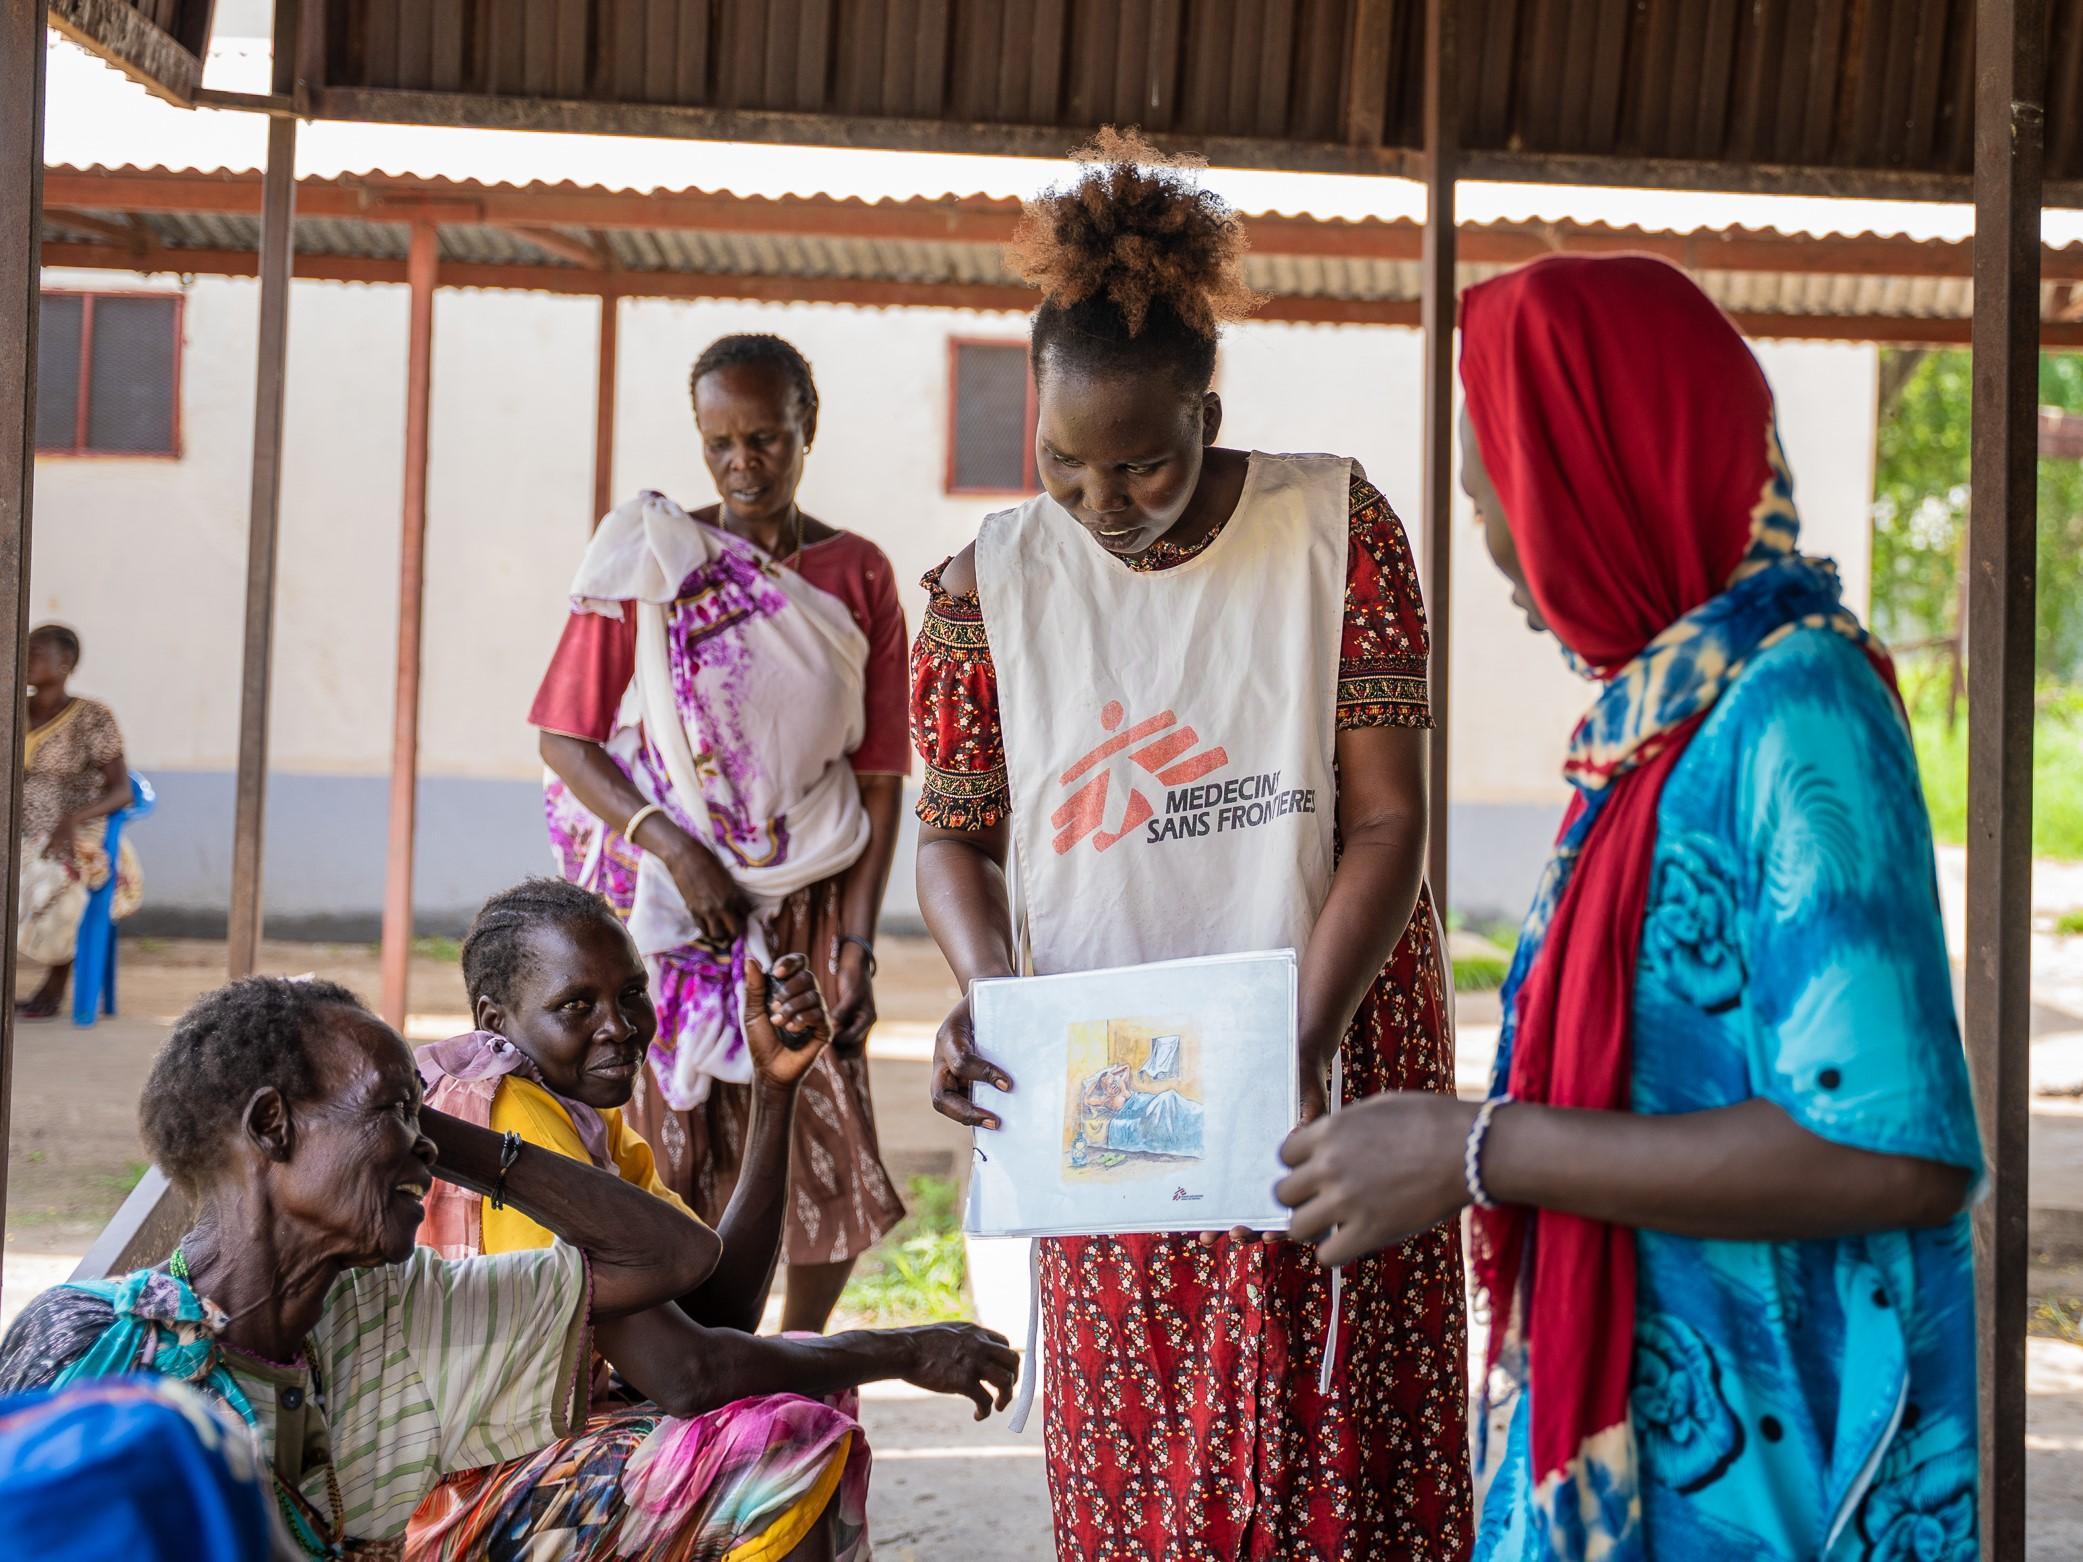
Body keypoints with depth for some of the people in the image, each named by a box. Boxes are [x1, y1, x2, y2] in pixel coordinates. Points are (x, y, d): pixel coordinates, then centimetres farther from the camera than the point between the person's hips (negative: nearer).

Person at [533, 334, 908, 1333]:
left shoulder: (857, 575, 5)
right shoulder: (650, 559, 1)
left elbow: (880, 774, 4)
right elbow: (566, 738, -1)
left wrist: (857, 941, -3)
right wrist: (670, 846, -14)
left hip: (802, 909, 2)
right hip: (663, 902, -1)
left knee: (828, 1160, 0)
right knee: (655, 1155, -5)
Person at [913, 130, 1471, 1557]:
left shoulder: (1336, 530, -7)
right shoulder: (990, 585, -2)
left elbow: (1387, 819, -9)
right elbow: (956, 837, 6)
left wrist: (1299, 1046, -21)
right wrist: (988, 996, -14)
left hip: (1331, 1069, -1)